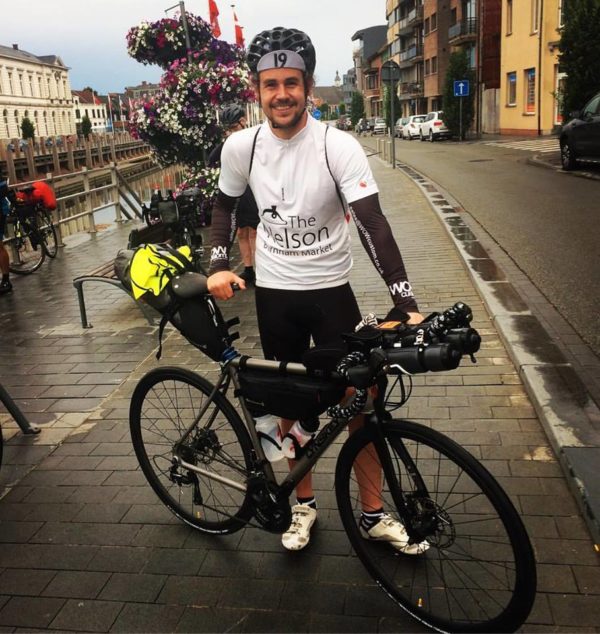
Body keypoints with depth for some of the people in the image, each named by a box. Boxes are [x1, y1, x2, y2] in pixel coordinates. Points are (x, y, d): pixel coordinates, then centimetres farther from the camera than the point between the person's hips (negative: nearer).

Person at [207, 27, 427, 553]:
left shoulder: (338, 146, -15)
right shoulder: (241, 146, -5)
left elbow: (373, 224, -21)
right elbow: (225, 204, 12)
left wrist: (406, 303, -29)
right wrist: (220, 265, -1)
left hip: (331, 290, -2)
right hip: (274, 293, 2)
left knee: (359, 403, 3)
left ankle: (373, 515, 22)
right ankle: (304, 504, 32)